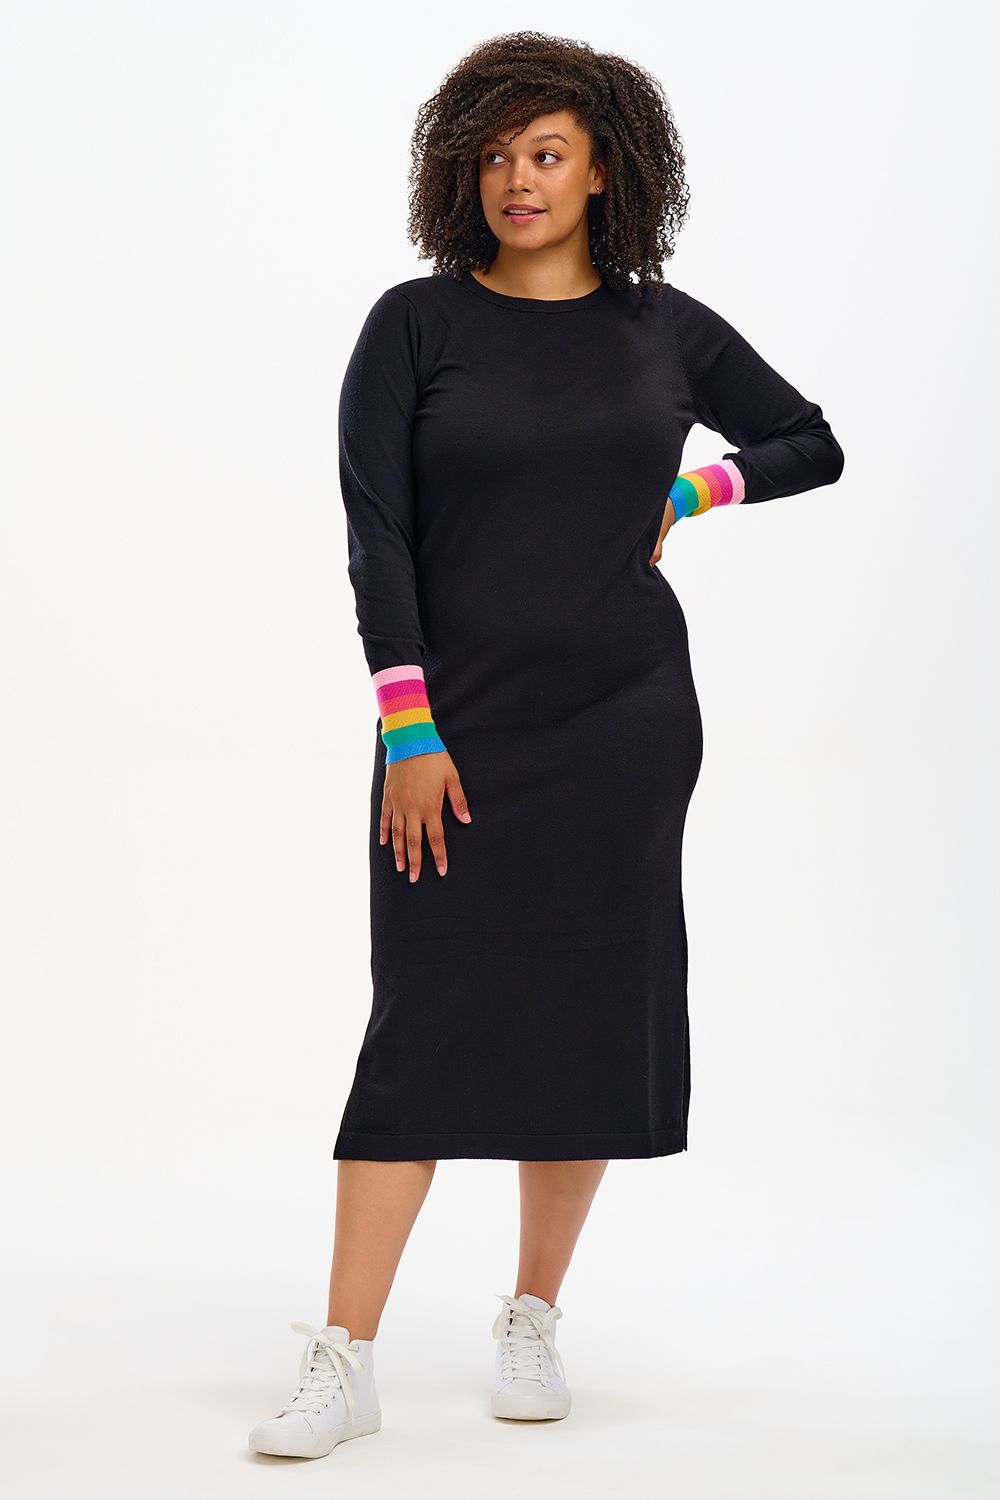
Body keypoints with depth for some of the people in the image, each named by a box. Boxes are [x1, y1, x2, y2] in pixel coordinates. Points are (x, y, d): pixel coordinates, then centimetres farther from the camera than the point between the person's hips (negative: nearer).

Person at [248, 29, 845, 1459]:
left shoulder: (666, 328, 6)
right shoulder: (417, 324, 0)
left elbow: (814, 445, 20)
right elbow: (375, 533, -5)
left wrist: (685, 495, 3)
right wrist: (409, 729, -12)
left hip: (622, 718, 2)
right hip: (457, 722, -2)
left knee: (591, 1007, 4)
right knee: (428, 1015, -6)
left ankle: (534, 1320, 20)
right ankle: (344, 1361, -4)